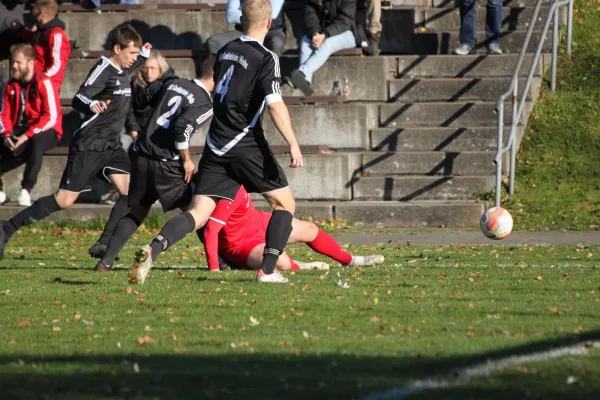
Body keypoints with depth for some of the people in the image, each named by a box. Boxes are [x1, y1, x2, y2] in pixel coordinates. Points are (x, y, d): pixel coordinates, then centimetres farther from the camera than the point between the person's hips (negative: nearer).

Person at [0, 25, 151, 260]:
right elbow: (78, 100, -24)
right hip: (88, 146, -8)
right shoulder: (103, 69, -14)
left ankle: (103, 245, -9)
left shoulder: (122, 71, 12)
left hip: (111, 146, 8)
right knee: (65, 200, -7)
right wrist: (93, 105, -45)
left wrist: (144, 55, 25)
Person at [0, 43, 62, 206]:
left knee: (35, 143, -40)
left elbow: (51, 117, -16)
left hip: (45, 131, -5)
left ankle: (26, 189, -38)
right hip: (19, 130, 5)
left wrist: (27, 135, -24)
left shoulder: (43, 83, -10)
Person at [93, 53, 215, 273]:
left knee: (137, 211, 18)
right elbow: (183, 127, -24)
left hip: (141, 156, 7)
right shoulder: (205, 104, -9)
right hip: (166, 163, -7)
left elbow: (140, 100, 22)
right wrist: (186, 160, -12)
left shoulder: (172, 83, 11)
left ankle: (106, 261, 10)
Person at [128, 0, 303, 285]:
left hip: (216, 145, 6)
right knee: (284, 204, 11)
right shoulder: (265, 59, -9)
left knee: (199, 213, -1)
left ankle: (152, 250, -25)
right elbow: (275, 104, -19)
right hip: (246, 145, -5)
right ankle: (268, 270, 2)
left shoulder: (225, 51, 12)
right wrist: (293, 144, -21)